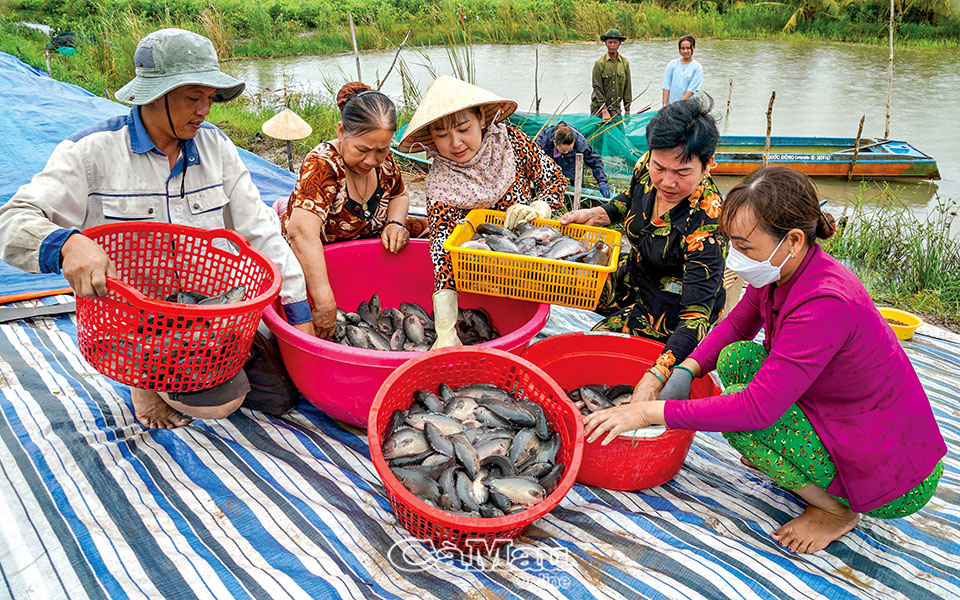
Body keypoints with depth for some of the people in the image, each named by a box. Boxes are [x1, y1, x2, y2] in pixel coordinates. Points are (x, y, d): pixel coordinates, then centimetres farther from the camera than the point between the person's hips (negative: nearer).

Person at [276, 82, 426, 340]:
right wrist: (324, 300, -54)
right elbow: (303, 232, -47)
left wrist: (395, 223, -13)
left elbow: (399, 195, 11)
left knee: (427, 229, -5)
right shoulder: (322, 166, -32)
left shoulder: (382, 159, -11)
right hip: (307, 259, -5)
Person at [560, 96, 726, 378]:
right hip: (634, 278, 7)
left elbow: (696, 315, -40)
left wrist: (655, 377, -51)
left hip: (671, 309, -6)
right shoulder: (646, 167, -15)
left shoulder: (707, 223, -34)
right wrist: (596, 214, -8)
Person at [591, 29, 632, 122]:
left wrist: (627, 110, 6)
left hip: (616, 108, 3)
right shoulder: (599, 63, -6)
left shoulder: (625, 63, 4)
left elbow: (627, 87, 8)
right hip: (598, 107, -2)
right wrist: (604, 111, -16)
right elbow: (597, 88, -9)